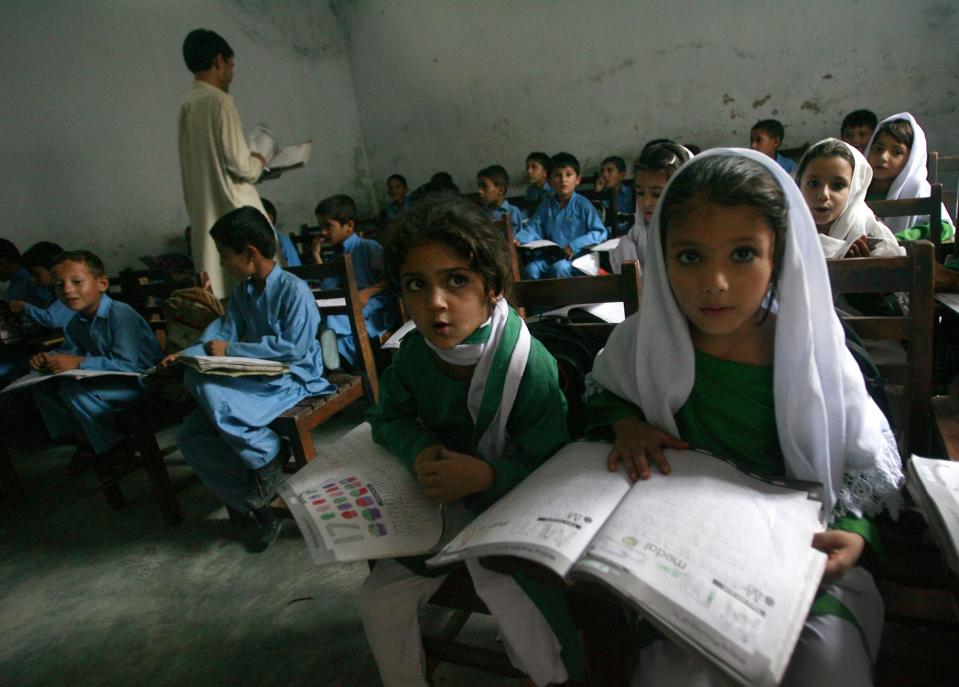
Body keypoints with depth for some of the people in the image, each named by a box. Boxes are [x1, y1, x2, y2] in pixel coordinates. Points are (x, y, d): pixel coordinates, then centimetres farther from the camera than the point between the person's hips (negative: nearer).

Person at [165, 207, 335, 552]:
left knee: (210, 389, -32)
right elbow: (224, 330, 11)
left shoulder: (294, 290, -15)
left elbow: (293, 348, -22)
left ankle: (269, 456, -10)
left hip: (292, 377, -9)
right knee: (190, 435, -5)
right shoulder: (243, 290, 12)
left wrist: (231, 350, -17)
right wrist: (188, 354, -8)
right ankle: (256, 504, -2)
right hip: (255, 377, 9)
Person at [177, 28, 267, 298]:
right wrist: (258, 162, 3)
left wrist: (249, 161, 18)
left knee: (220, 293, 10)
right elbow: (241, 167, -16)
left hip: (205, 216, 8)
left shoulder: (188, 105, 12)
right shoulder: (219, 101, -11)